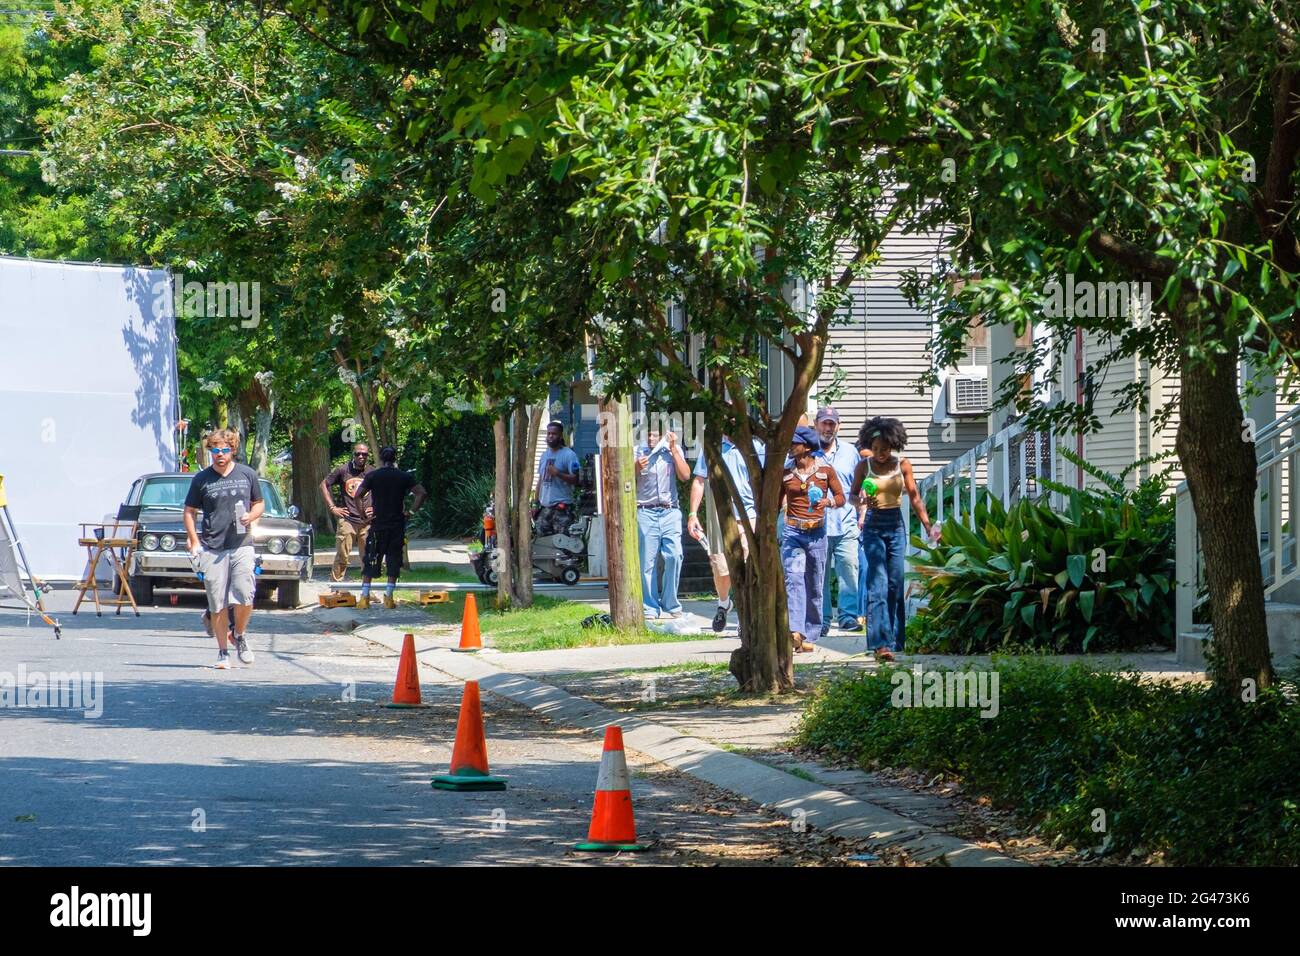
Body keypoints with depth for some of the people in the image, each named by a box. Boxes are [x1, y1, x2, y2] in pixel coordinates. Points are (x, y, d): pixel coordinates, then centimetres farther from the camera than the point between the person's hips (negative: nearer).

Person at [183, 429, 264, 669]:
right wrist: (194, 541, -1)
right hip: (212, 549, 0)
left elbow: (259, 504, 18)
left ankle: (239, 635, 17)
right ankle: (222, 652, 8)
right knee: (218, 604, -1)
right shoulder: (202, 479, 5)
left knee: (244, 599, -10)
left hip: (241, 546, 0)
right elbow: (189, 512, 10)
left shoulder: (247, 474, 7)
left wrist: (251, 516, -5)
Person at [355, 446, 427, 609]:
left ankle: (364, 596, 1)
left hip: (377, 525, -1)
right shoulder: (404, 476, 1)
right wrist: (411, 511, -1)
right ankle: (389, 597, 2)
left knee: (370, 560, 6)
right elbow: (422, 493, -6)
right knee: (394, 560, 6)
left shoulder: (372, 476, -2)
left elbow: (358, 495, -8)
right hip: (398, 526, 1)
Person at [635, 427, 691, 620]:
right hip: (646, 512, -1)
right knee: (647, 561, -3)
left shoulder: (674, 451, 11)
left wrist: (673, 449, -3)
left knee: (674, 556, -13)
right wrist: (637, 468, -12)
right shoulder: (637, 452, 8)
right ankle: (650, 608, 2)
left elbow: (685, 476, -1)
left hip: (670, 511, 1)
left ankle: (670, 604, 0)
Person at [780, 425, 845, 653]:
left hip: (816, 533, 0)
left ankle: (809, 635, 15)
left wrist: (827, 502, -15)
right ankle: (795, 632, -29)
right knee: (793, 579, -18)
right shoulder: (785, 474, 8)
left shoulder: (825, 470, 3)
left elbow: (841, 497, 6)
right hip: (792, 532, 0)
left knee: (814, 586, 4)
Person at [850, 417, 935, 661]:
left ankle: (894, 638, 15)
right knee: (877, 585, -11)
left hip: (896, 525, 3)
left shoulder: (903, 465, 4)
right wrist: (861, 501, -20)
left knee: (895, 584, 4)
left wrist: (928, 527, 1)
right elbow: (852, 496, 4)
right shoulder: (864, 466, 0)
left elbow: (915, 498, 7)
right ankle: (881, 643, -17)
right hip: (873, 525, -3)